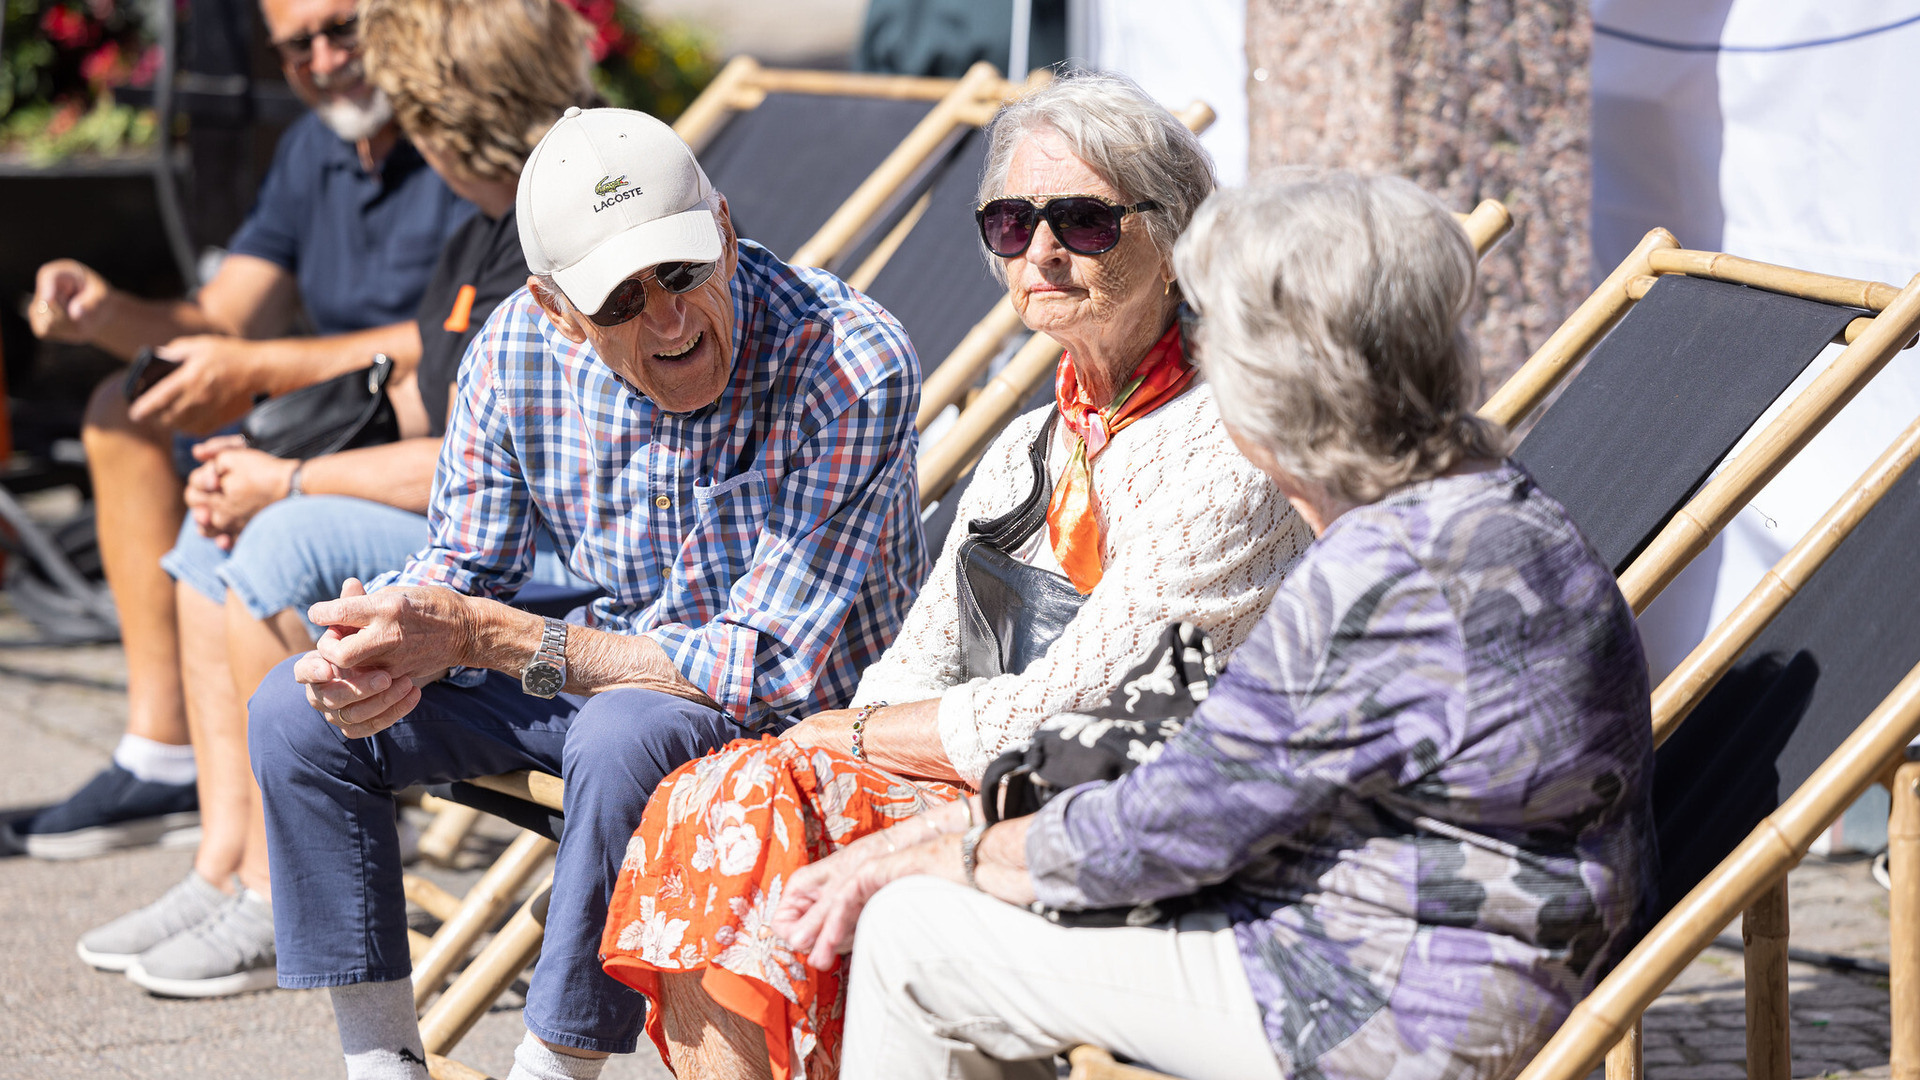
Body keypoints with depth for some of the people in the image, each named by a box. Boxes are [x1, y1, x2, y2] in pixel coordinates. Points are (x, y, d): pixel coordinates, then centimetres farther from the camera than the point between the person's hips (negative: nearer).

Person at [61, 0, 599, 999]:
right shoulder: (493, 230, 11)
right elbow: (427, 407, 18)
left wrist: (287, 484, -13)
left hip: (568, 567, -11)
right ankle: (224, 868, 5)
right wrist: (257, 476, 3)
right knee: (216, 532, 10)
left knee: (290, 544, -23)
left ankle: (280, 910, -14)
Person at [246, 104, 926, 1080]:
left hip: (802, 710, -6)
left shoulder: (854, 366, -30)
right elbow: (463, 566, 1)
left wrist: (477, 634, -32)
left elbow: (765, 666, -31)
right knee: (296, 713, -6)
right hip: (612, 660, 6)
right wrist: (387, 653, -25)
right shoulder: (521, 346, -13)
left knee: (625, 733, -37)